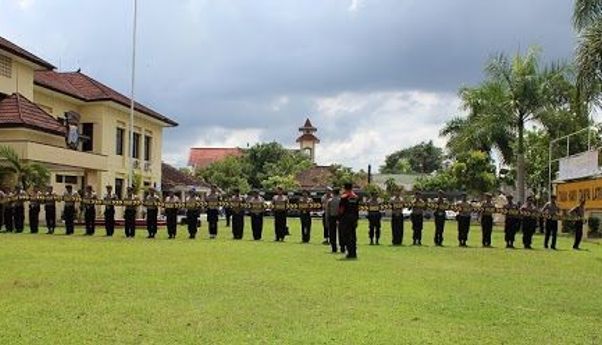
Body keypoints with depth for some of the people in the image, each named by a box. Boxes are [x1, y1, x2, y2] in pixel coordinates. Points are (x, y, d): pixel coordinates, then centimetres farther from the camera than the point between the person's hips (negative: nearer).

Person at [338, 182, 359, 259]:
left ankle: (350, 253, -5)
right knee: (353, 235, 12)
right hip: (354, 217, 6)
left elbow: (341, 209, -11)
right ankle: (354, 253, 13)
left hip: (346, 217, -6)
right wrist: (356, 218, 17)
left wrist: (339, 218, -5)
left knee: (346, 236, -1)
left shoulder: (344, 197, -10)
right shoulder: (356, 197, 9)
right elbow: (357, 209, 11)